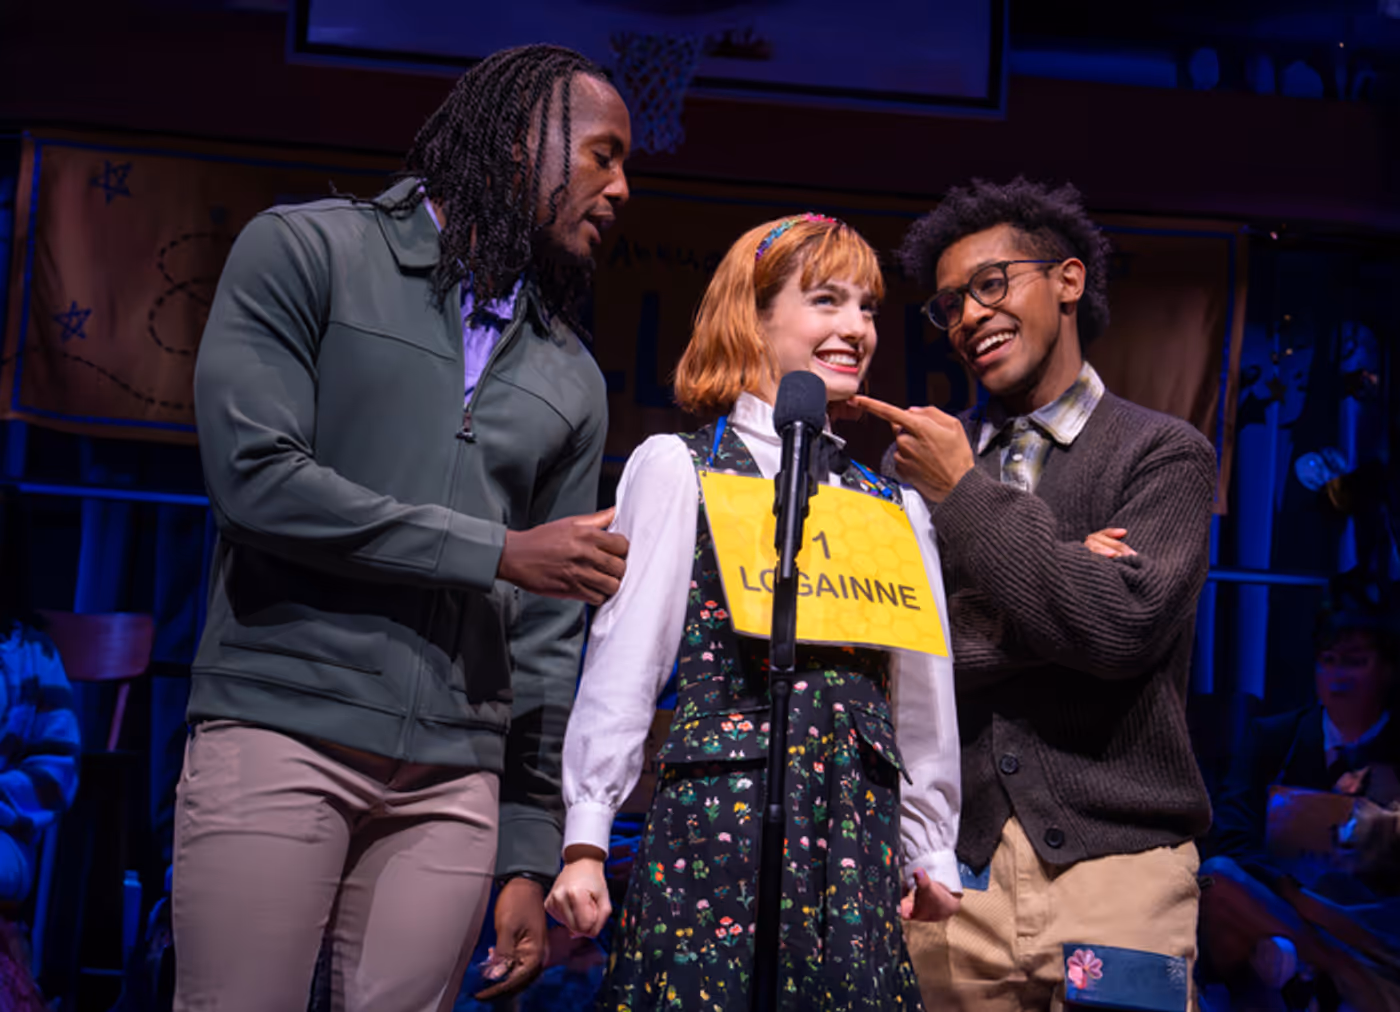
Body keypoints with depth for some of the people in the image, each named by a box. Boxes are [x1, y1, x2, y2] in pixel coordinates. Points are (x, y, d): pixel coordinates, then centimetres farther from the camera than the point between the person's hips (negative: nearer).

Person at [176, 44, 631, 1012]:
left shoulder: (572, 380, 14)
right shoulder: (309, 250, 2)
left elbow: (550, 629, 12)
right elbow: (254, 477, -11)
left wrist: (531, 853, 7)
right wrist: (495, 553, -9)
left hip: (455, 779, 4)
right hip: (282, 734, -4)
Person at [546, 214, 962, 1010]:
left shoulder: (892, 502, 15)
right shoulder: (679, 468, 2)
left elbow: (923, 688, 17)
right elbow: (624, 659, -1)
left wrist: (932, 848, 17)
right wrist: (586, 835, -5)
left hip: (861, 824, 4)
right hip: (719, 807, -4)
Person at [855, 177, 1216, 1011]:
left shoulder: (1164, 455, 1)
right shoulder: (920, 457, 10)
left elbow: (1120, 624, -14)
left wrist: (966, 492, -8)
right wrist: (1062, 575, -9)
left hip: (1115, 858, -2)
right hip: (953, 864, 3)